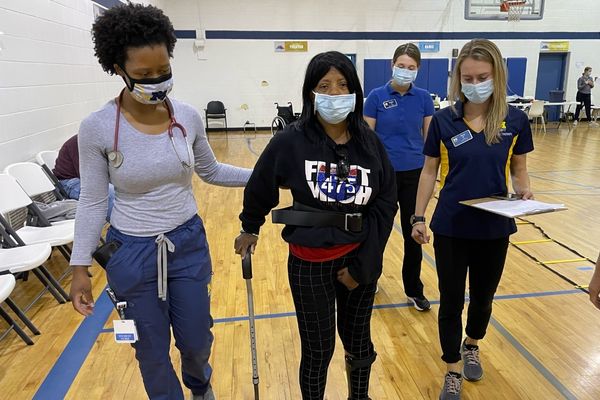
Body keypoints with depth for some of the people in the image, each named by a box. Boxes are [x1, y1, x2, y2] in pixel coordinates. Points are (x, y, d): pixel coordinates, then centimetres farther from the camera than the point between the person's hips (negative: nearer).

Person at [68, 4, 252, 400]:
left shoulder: (188, 117, -8)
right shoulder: (97, 127, -14)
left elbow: (210, 171, 8)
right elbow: (93, 202, -6)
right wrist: (80, 267, -4)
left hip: (189, 244, 2)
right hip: (132, 252, -2)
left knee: (197, 340, 18)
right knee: (152, 351, 15)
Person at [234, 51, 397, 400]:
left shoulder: (370, 143, -5)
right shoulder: (291, 141, -12)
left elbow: (386, 203, -4)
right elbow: (260, 187, 3)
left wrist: (363, 263, -10)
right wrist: (250, 229, 16)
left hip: (361, 261, 3)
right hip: (310, 263, -2)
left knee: (359, 341, 21)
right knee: (318, 350, 13)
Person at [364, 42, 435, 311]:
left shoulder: (424, 98, 1)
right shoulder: (377, 96, -5)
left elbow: (430, 138, 6)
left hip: (414, 174, 2)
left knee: (413, 233, 7)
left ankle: (414, 290, 23)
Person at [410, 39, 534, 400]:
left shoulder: (515, 120, -4)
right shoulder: (443, 121, -7)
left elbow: (518, 170, 6)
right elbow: (430, 171, -1)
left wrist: (525, 191, -15)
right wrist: (419, 217, -2)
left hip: (494, 227, 2)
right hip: (451, 227, -1)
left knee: (483, 297, 19)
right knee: (451, 301, 9)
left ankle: (472, 346, 49)